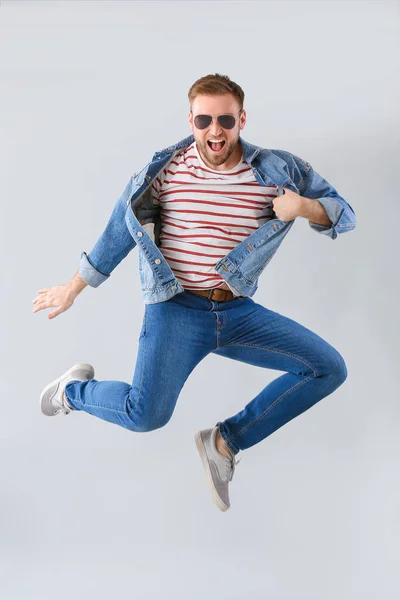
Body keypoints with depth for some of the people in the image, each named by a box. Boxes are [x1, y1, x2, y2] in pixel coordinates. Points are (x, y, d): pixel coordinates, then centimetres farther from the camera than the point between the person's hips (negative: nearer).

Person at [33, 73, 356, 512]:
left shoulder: (277, 170, 0)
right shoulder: (165, 170, -3)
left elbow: (345, 216, 6)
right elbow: (118, 232, 7)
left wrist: (304, 207, -17)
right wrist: (73, 289, 14)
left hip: (239, 312, 4)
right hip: (177, 310, -3)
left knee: (329, 369, -8)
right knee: (146, 415, -22)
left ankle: (225, 442, 1)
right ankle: (75, 389, 13)